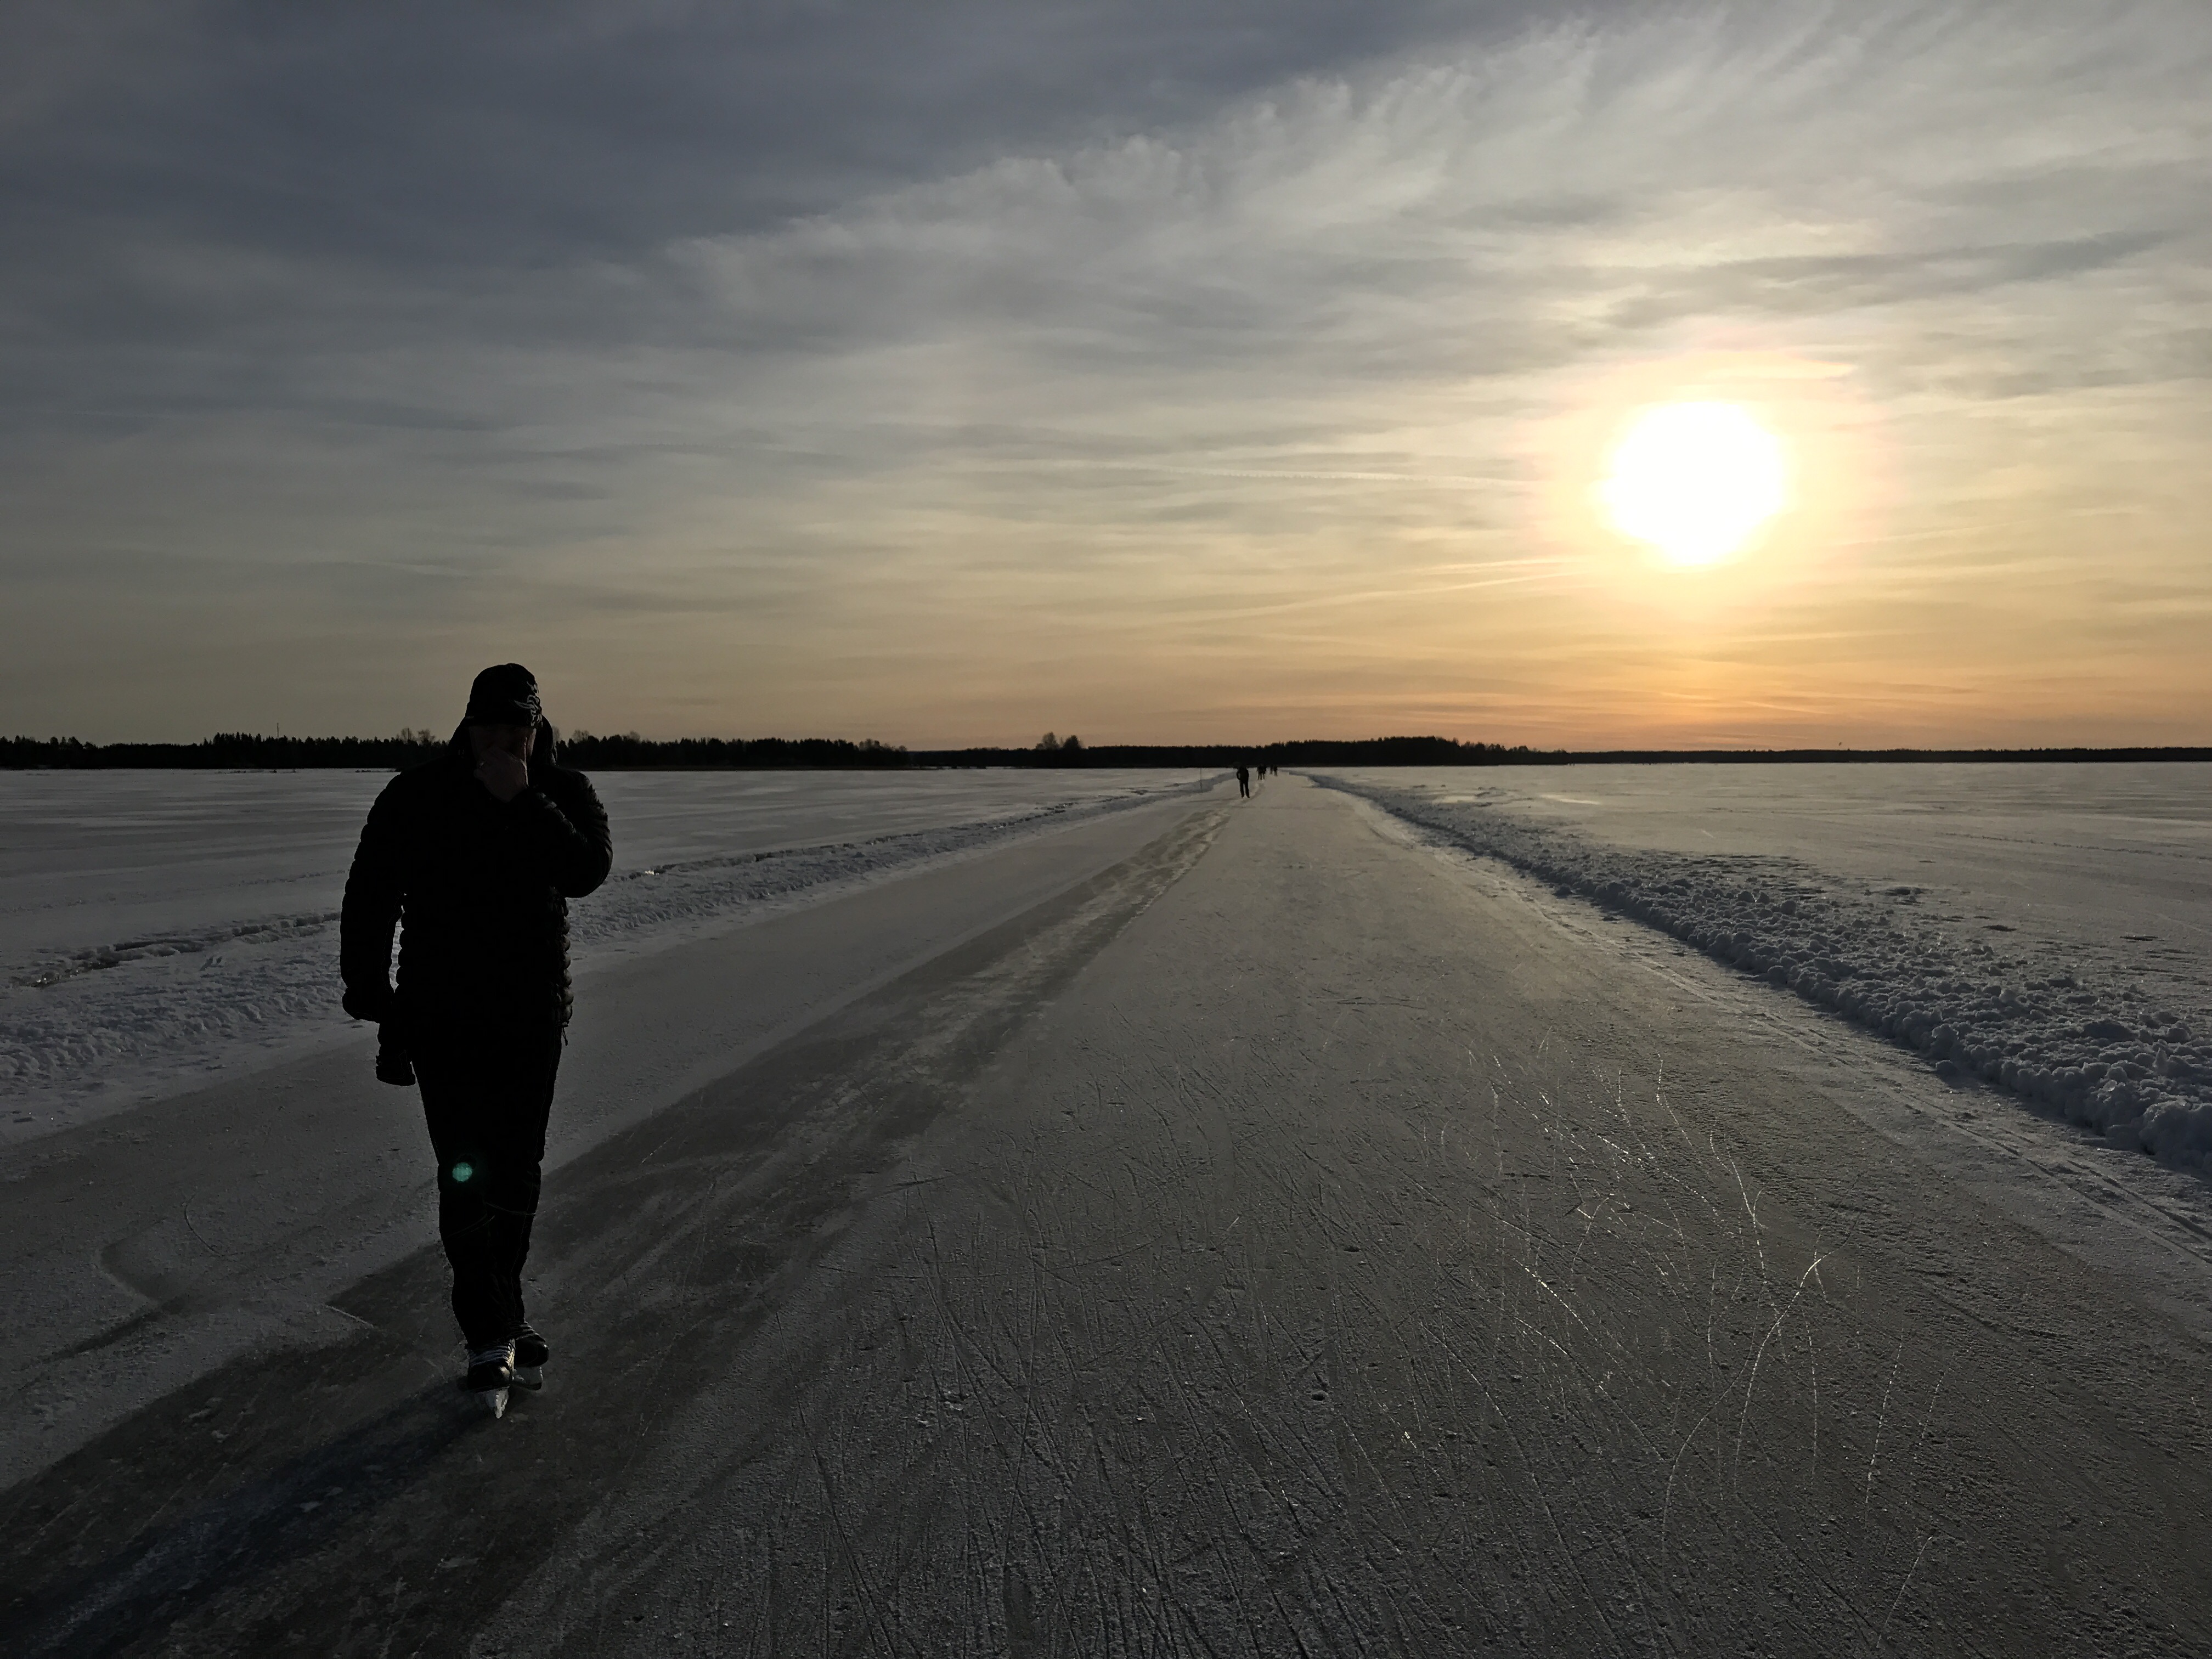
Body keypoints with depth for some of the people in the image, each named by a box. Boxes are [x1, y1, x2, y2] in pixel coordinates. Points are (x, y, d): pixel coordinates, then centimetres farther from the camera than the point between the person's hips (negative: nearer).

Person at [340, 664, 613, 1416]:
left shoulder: (564, 793, -1)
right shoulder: (417, 797, -4)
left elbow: (587, 871, -20)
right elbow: (368, 903, 0)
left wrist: (524, 802, -27)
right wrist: (375, 1002, -3)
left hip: (533, 1017, 2)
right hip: (443, 1018, -2)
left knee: (516, 1172, 11)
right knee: (466, 1172, -7)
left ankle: (501, 1320, 27)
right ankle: (492, 1339, -1)